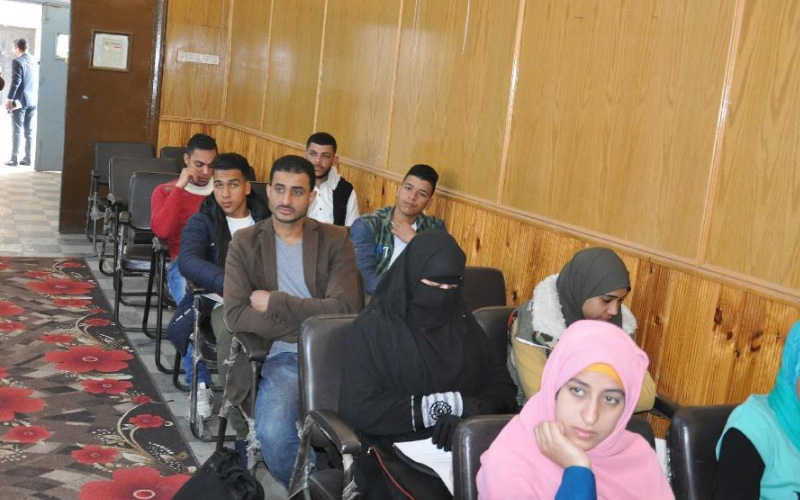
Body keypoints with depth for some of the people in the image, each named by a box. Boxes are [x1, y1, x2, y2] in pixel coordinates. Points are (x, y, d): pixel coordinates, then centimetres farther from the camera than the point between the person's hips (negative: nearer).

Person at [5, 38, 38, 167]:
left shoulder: (17, 61, -11)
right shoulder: (34, 61, 9)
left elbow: (15, 81, -17)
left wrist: (10, 99, -13)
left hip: (20, 100, -6)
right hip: (33, 100, 6)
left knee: (16, 130, -2)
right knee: (29, 131, 8)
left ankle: (14, 159, -1)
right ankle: (27, 158, 9)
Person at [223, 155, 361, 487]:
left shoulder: (335, 241, 7)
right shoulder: (245, 243, 7)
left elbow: (344, 309, -6)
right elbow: (235, 315, -6)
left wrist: (275, 302, -7)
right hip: (282, 356, 0)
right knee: (273, 434, -29)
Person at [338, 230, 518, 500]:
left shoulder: (463, 323, 14)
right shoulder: (371, 328, 0)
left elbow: (501, 385, 10)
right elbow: (357, 409, -9)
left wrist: (469, 411, -13)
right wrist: (447, 405, -12)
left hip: (465, 445, 4)